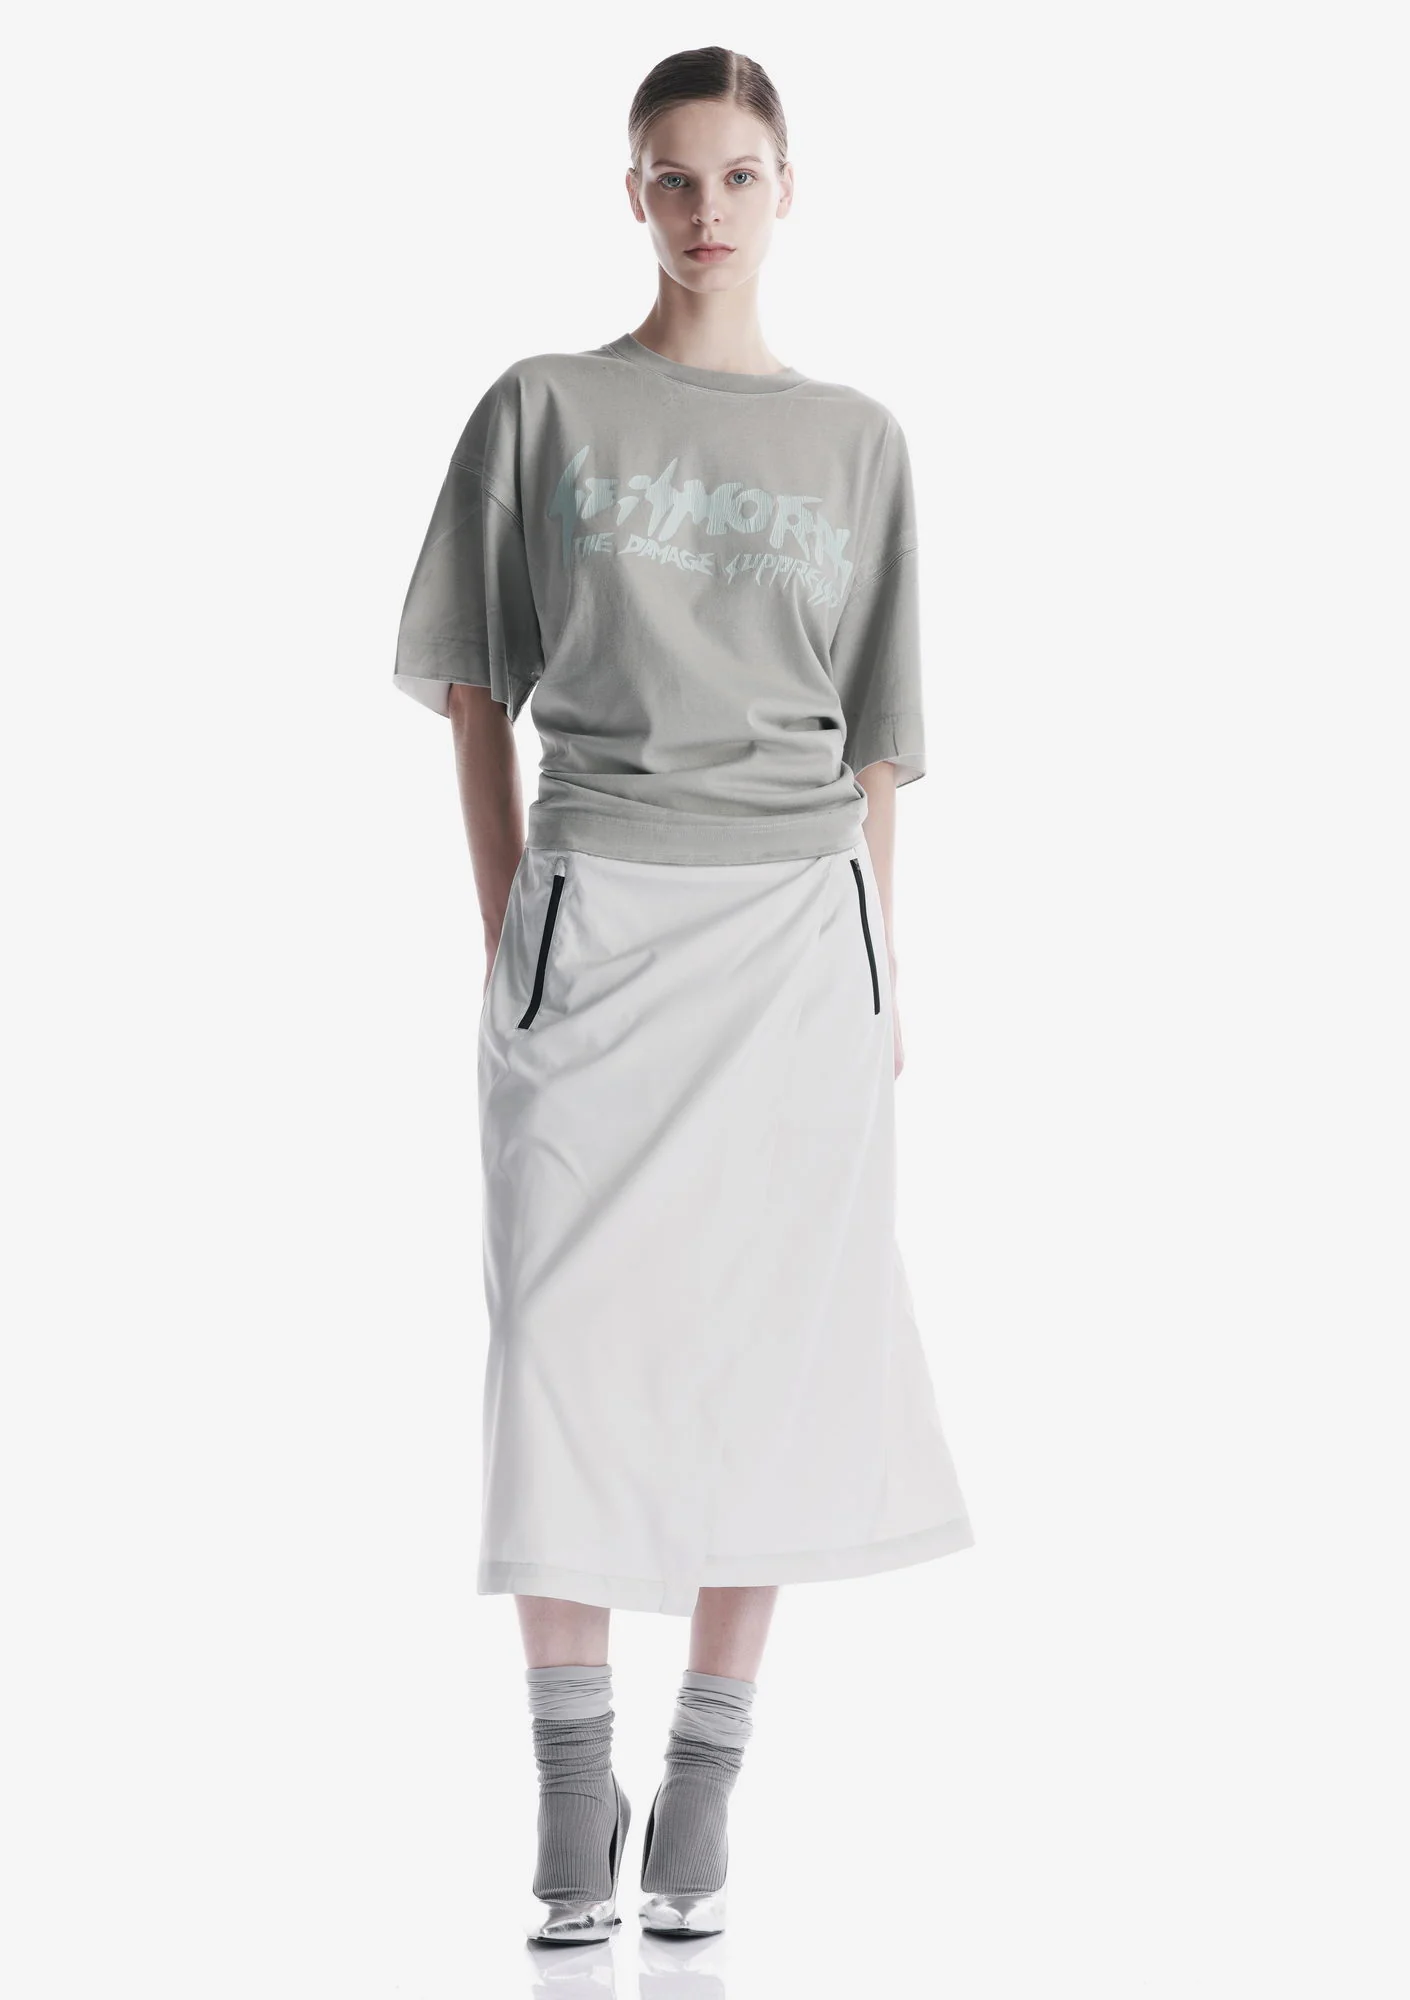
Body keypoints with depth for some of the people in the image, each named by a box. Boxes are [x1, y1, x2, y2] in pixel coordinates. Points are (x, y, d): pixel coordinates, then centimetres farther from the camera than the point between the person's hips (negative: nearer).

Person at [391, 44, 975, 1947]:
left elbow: (871, 743, 12)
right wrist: (505, 931, 1)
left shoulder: (859, 443, 10)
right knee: (569, 1344, -3)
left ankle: (704, 1789, 11)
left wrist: (881, 979, 9)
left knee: (772, 1352, 2)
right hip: (597, 921, -1)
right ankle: (574, 1791, 7)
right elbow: (475, 686, 8)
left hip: (796, 932, 1)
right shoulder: (543, 412, 5)